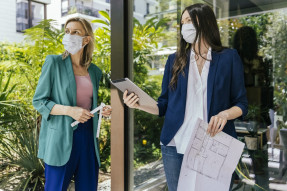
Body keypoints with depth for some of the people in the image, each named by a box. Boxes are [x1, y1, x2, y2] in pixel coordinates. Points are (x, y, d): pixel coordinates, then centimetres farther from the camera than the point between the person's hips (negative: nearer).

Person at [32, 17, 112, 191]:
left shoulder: (94, 71, 10)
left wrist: (103, 110, -1)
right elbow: (39, 101, -4)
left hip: (88, 136, 5)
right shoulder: (54, 62, -3)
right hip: (62, 137, -4)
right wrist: (69, 110, -18)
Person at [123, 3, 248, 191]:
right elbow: (164, 106, 6)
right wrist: (140, 104, -12)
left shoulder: (229, 57, 1)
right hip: (175, 147, 2)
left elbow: (241, 104, 2)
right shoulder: (175, 60, 6)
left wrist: (225, 114, -19)